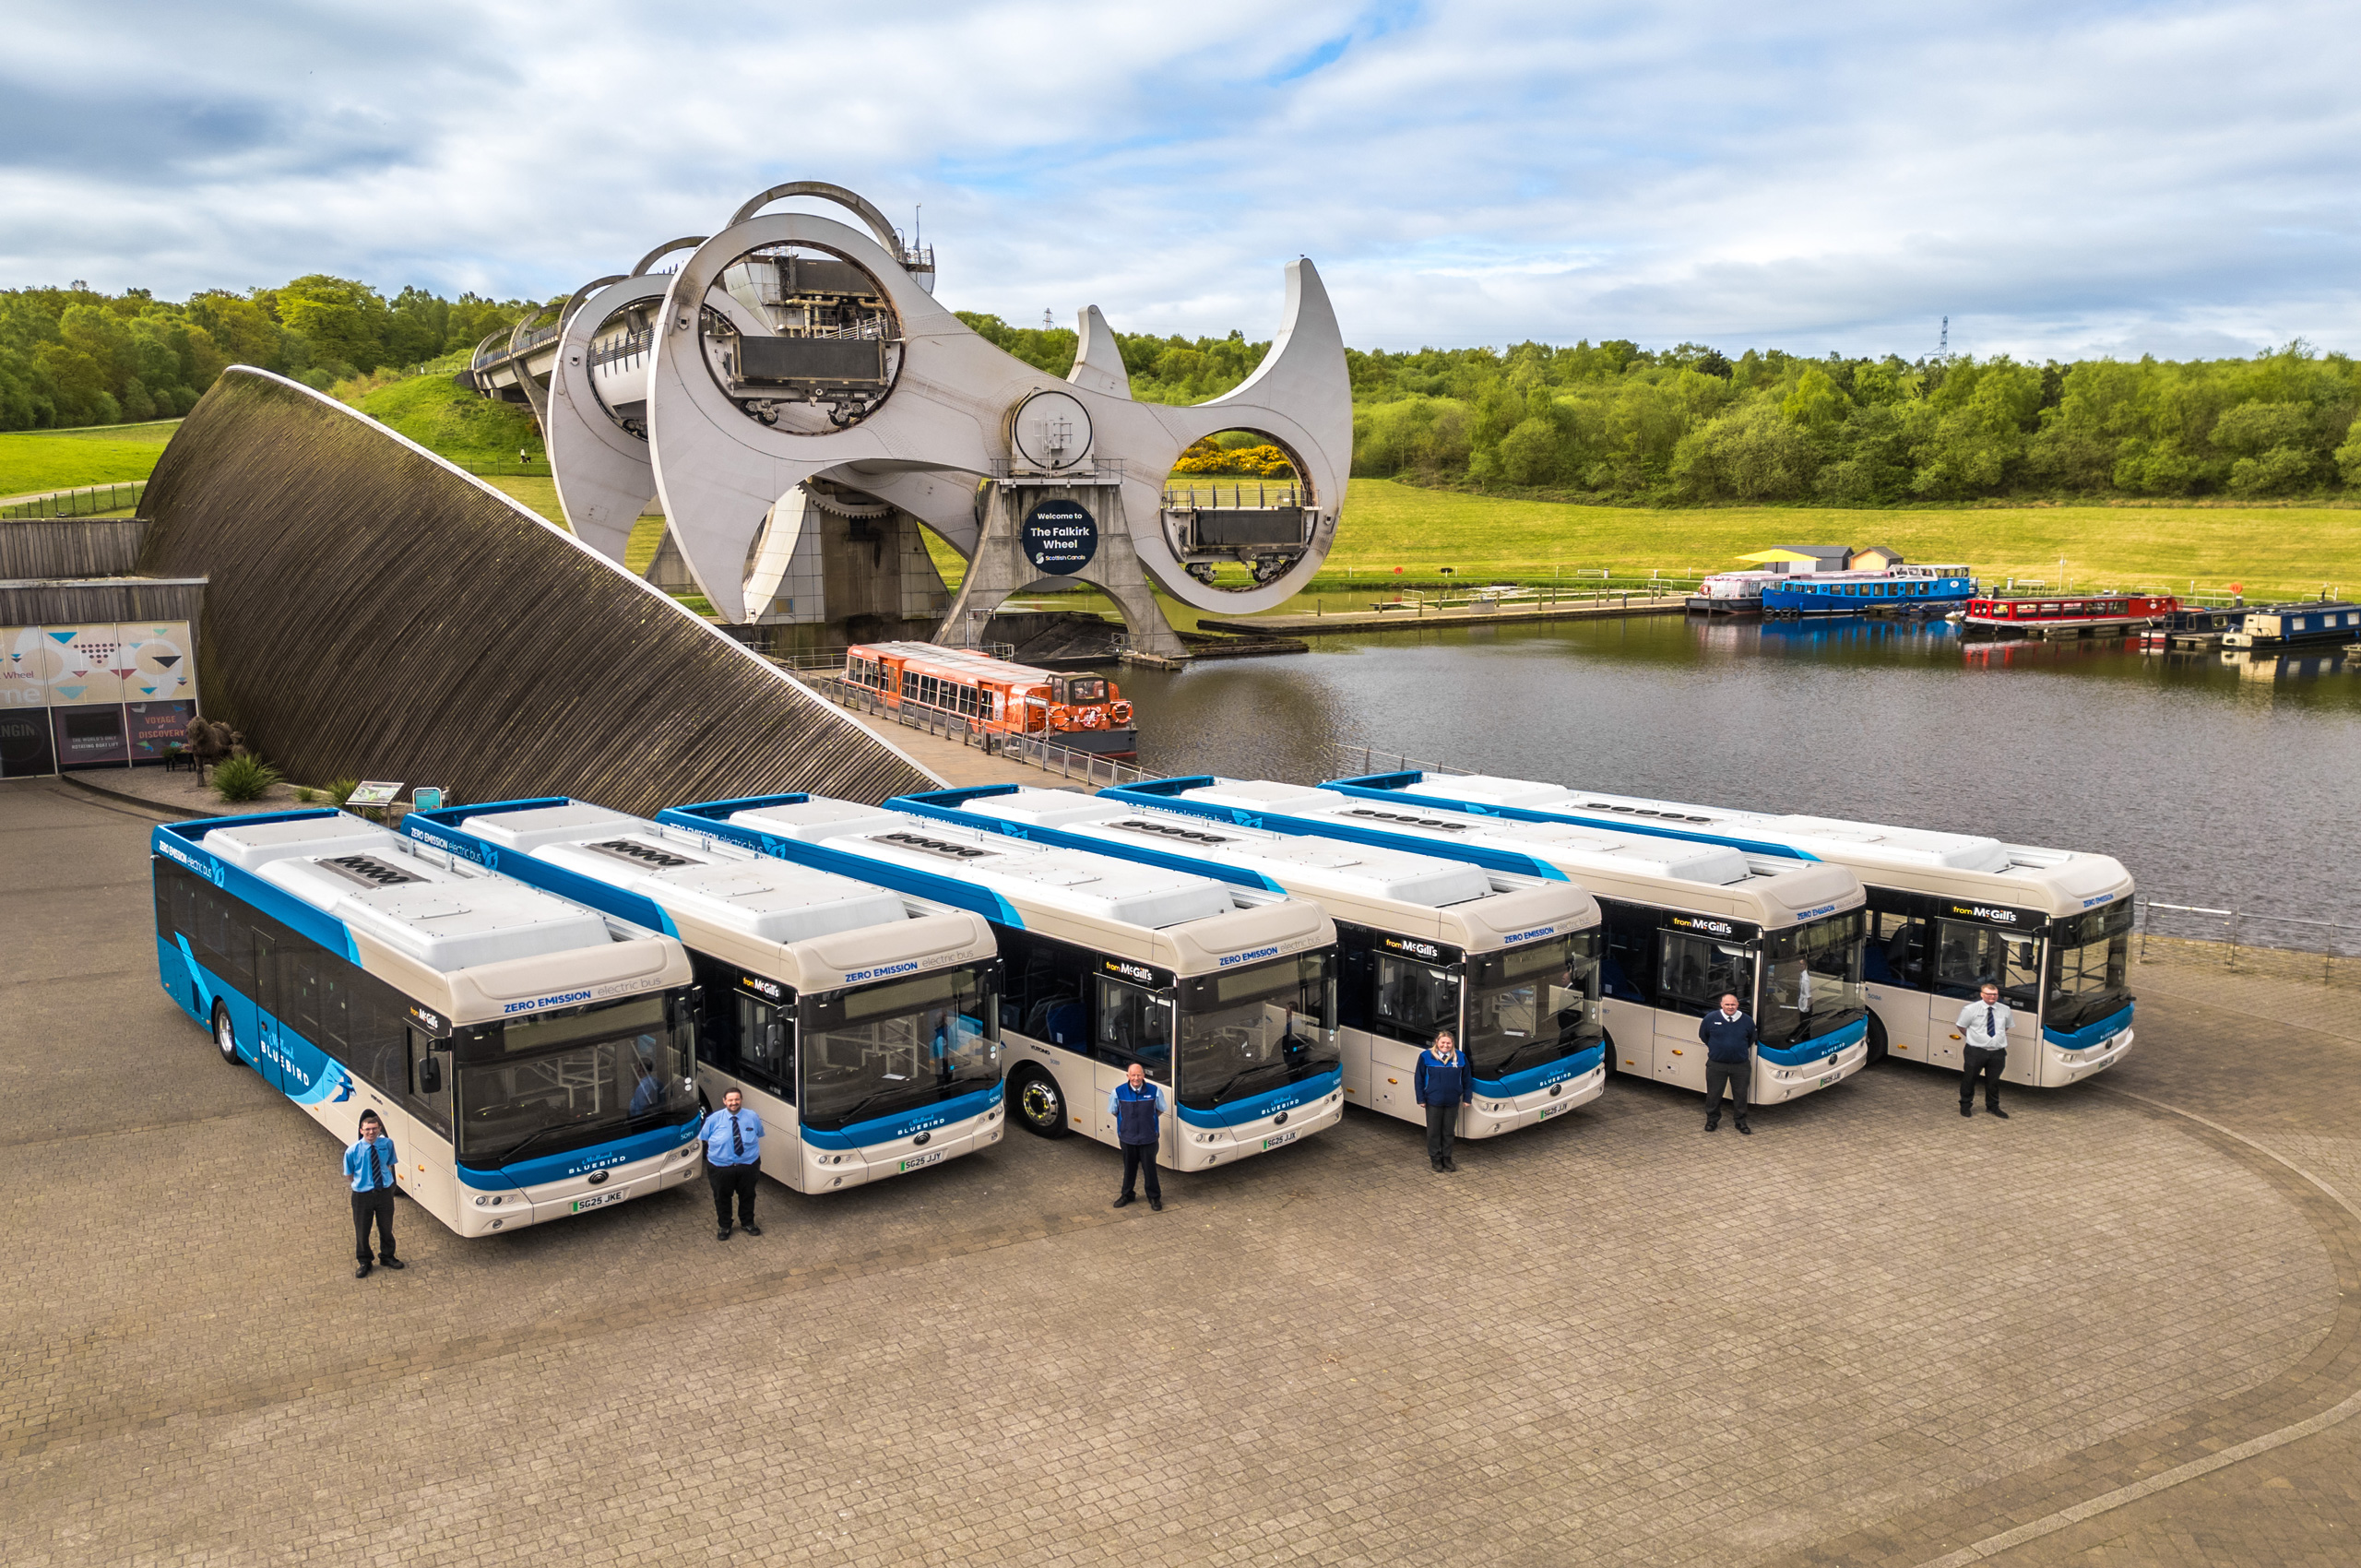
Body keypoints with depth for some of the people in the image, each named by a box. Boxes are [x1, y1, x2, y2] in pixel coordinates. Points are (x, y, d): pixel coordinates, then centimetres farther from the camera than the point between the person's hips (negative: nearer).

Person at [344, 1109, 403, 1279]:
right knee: (362, 1231, 12)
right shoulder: (352, 1151, -15)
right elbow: (349, 1176, -2)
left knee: (386, 1227, 18)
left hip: (384, 1192, 2)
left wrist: (384, 1179, 3)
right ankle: (364, 1262, 33)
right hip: (363, 1195, -2)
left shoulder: (387, 1144, -7)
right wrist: (362, 1182, -2)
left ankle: (387, 1256, 40)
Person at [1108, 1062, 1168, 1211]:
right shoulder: (1118, 1092, -12)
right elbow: (1114, 1112, 5)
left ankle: (1154, 1197, 26)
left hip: (1148, 1138, -1)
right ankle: (1126, 1195, 36)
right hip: (1127, 1137, 1)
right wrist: (1129, 1121, 4)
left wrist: (1147, 1119, 2)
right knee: (1129, 1168, 17)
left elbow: (1160, 1110, 5)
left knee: (1150, 1168, 9)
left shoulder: (1154, 1091, -12)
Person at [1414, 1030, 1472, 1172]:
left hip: (1452, 1102, 2)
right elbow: (1418, 1079, -2)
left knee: (1448, 1131, 12)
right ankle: (1435, 1158, 22)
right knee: (1434, 1131, 8)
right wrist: (1421, 1099, -4)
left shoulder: (1460, 1058, -1)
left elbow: (1467, 1079, 8)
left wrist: (1467, 1097, 5)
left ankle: (1447, 1157, 25)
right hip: (1433, 1101, -2)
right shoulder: (1426, 1057, -7)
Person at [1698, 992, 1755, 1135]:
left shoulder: (1747, 1021, -3)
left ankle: (1741, 1122, 23)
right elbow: (1703, 1035, 10)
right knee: (1713, 1094, 7)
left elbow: (1751, 1039, 14)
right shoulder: (1711, 1018, -6)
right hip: (1716, 1065, -1)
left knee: (1740, 1095, 8)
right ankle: (1712, 1120, 23)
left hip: (1741, 1065, 1)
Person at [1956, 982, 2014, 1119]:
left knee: (1994, 1080, 12)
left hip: (1997, 1052, 3)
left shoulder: (2005, 1010, 6)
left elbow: (2006, 1027, 23)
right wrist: (1974, 1037, 0)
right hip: (1975, 1051, -3)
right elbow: (1961, 1026, 3)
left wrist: (1998, 1037, 12)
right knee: (1969, 1078, 6)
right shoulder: (1971, 1009, -7)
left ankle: (1993, 1106, 29)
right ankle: (1966, 1105, 22)